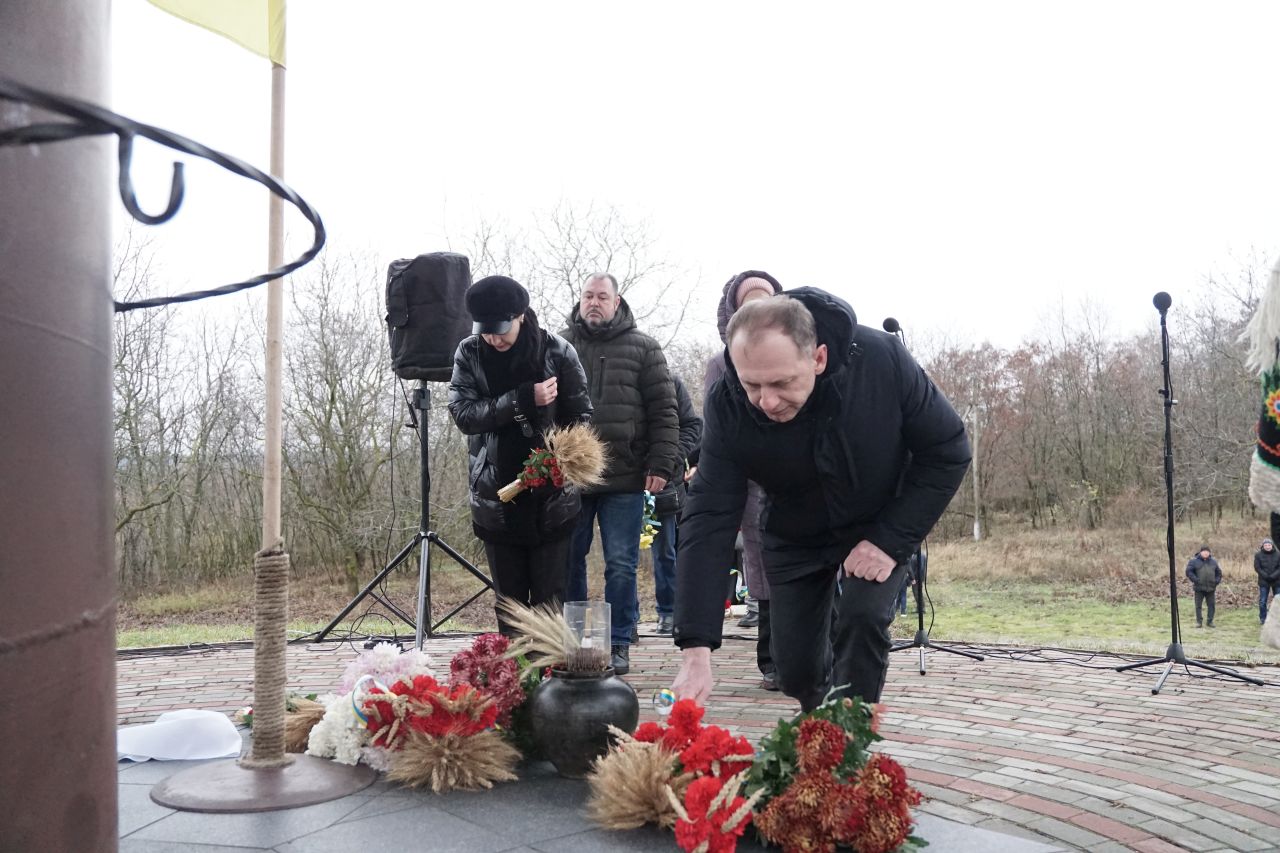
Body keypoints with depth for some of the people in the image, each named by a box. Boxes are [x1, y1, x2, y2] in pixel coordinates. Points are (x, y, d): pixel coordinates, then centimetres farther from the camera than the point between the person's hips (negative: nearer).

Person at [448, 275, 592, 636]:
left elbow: (581, 416, -2)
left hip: (551, 497, -2)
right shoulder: (468, 354, -1)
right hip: (496, 500, 2)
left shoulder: (557, 352, -6)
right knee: (509, 600, 11)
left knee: (550, 600, 3)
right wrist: (523, 399, -21)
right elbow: (463, 413, -12)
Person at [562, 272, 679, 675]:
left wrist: (661, 464, -7)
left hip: (625, 478, -2)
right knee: (568, 562, 8)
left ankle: (618, 646, 13)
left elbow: (663, 411, 2)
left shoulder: (642, 348, 6)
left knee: (621, 566, 2)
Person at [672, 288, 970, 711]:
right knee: (796, 670, 3)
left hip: (878, 528, -1)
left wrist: (891, 540, -24)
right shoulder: (726, 408, -29)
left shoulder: (882, 359, -31)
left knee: (863, 616, -26)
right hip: (794, 538, 1)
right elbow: (707, 523, -31)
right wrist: (695, 650, -38)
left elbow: (948, 451, -18)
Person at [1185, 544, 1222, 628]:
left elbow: (1219, 573, 20)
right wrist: (1195, 580, -15)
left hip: (1211, 588, 3)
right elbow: (1189, 572, -7)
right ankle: (1199, 622, 6)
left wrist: (1216, 581, 5)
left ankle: (1210, 621, 15)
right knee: (1198, 605, 0)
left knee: (1211, 605, 5)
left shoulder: (1213, 562, 12)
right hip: (1199, 588, -3)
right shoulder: (1194, 561, -2)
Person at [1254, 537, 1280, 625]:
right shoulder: (1258, 555, -2)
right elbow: (1257, 567, -5)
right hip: (1264, 581, -1)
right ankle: (1262, 618, 10)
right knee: (1262, 601, 2)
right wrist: (1266, 576, -16)